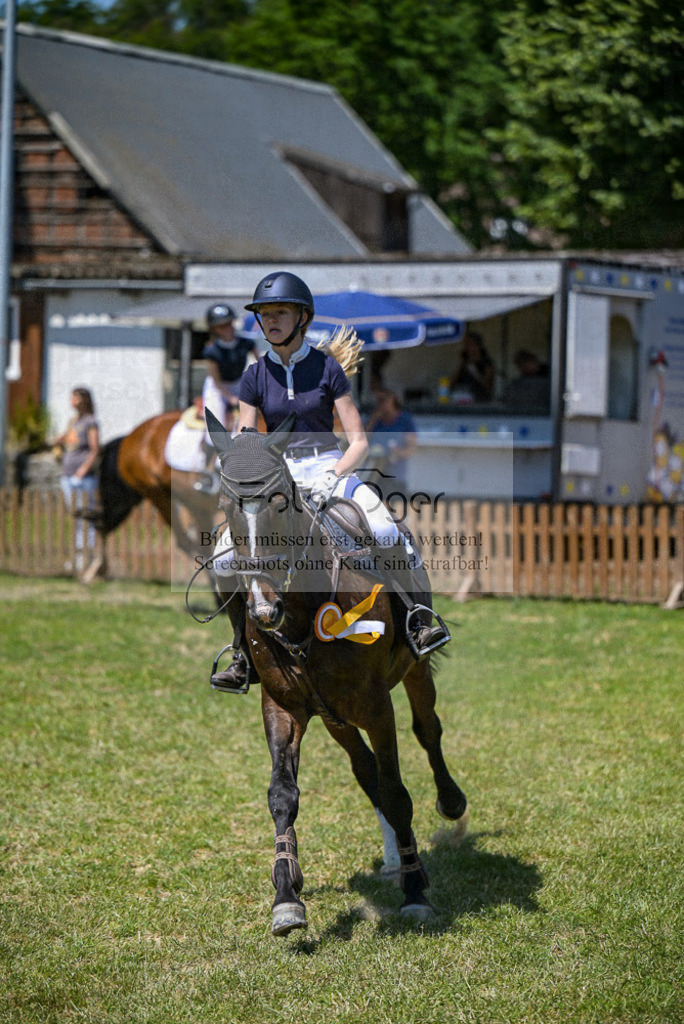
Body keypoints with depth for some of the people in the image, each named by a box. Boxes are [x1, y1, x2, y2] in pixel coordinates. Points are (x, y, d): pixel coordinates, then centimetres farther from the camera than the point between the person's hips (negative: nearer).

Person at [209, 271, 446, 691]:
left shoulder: (327, 368, -3)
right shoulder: (256, 376, 4)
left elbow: (360, 442, -5)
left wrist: (332, 478, -22)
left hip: (329, 467, -2)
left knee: (386, 534, -30)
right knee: (225, 557, -16)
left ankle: (417, 625, -18)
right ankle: (245, 655, -1)